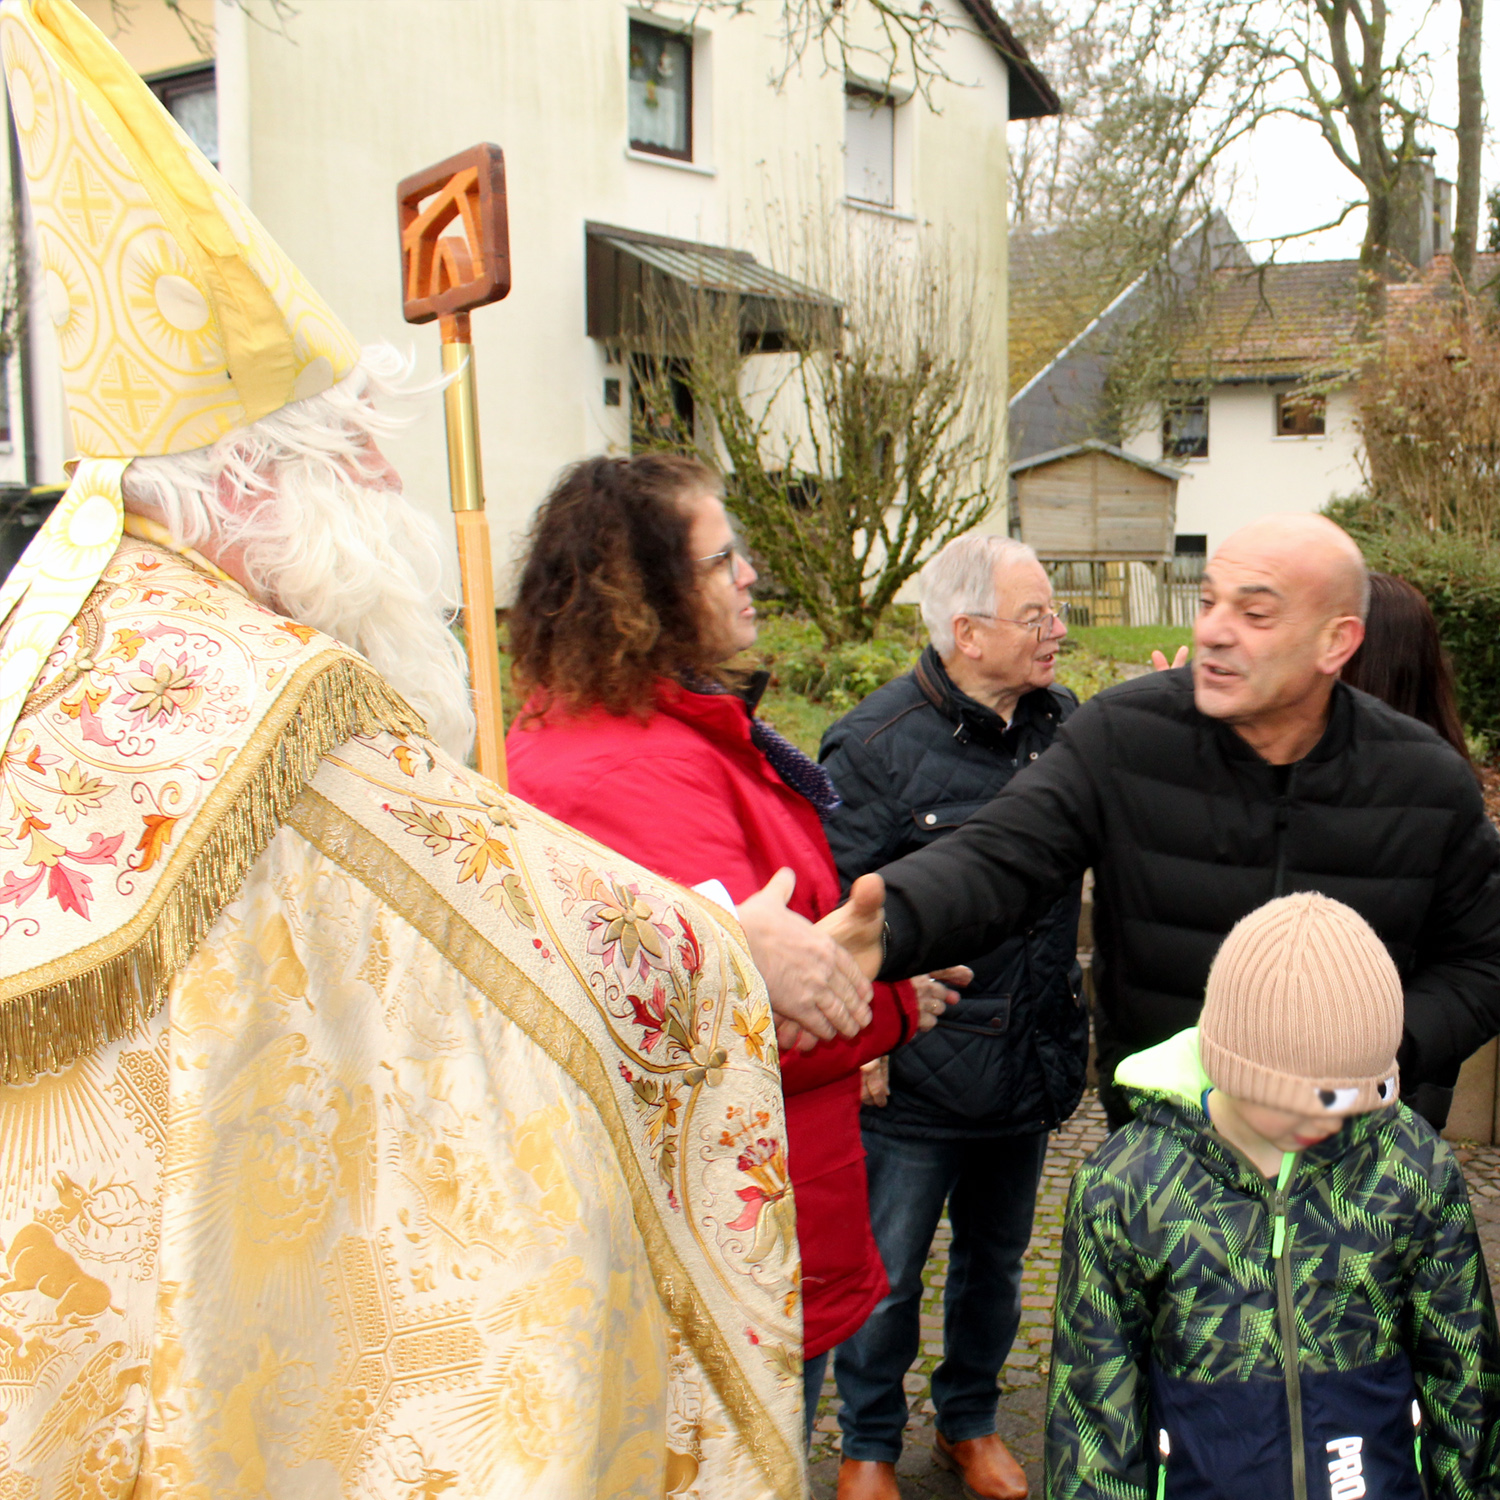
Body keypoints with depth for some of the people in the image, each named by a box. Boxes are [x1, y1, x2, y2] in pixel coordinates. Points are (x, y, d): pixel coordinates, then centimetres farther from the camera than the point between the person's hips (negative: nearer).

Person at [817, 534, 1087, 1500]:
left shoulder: (1066, 723, 1)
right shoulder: (877, 743, -16)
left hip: (1029, 1060, 5)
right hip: (914, 1070, -5)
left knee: (996, 1261, 23)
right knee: (886, 1277, 12)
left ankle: (971, 1421, 47)